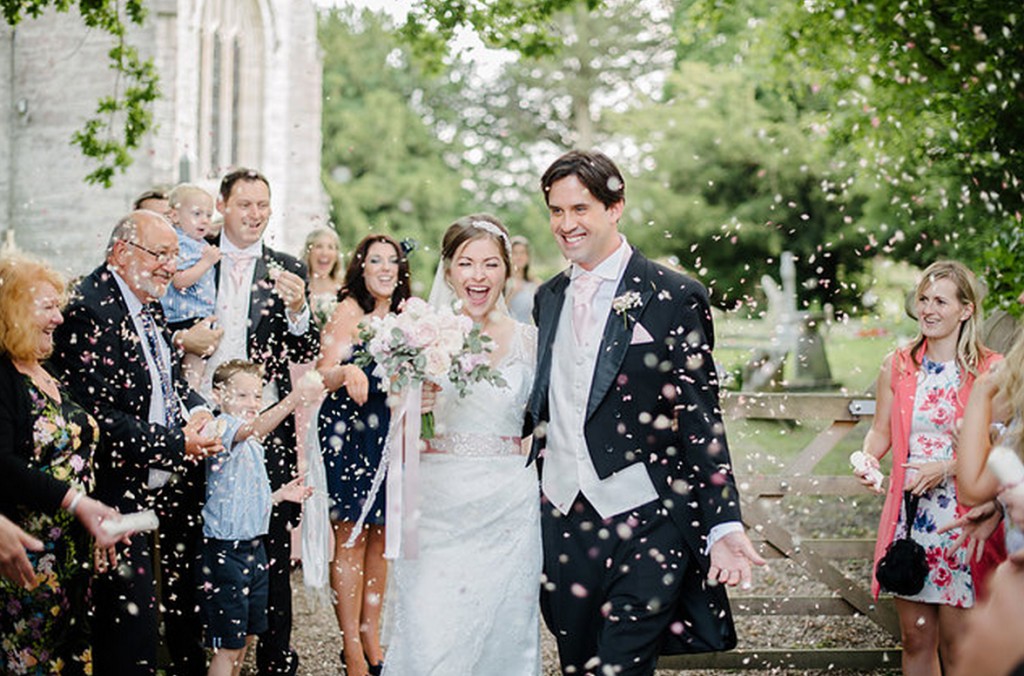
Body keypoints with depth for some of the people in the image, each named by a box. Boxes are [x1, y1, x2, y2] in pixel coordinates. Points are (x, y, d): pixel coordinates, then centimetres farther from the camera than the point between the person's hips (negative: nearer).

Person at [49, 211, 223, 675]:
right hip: (122, 493, -8)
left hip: (173, 485, 8)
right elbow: (98, 415, -23)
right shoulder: (86, 310, -17)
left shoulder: (151, 306, 11)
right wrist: (178, 443, -20)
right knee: (130, 616, -3)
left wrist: (198, 412, -2)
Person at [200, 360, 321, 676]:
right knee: (227, 647, -4)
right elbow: (255, 427, -38)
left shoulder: (252, 444, 14)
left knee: (244, 637, 18)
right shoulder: (223, 428, -14)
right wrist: (295, 398, -50)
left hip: (253, 547, 9)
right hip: (225, 551, -9)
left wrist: (280, 494, 8)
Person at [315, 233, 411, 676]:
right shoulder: (349, 311, -7)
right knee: (351, 536, -3)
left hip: (388, 433, 6)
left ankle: (371, 637, 19)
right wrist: (346, 372, -38)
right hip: (348, 430, -6)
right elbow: (324, 373, -17)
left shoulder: (401, 316, 13)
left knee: (380, 536, 9)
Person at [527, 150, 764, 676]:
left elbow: (700, 418, -7)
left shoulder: (675, 298, -6)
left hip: (646, 526, -5)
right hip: (560, 521, 5)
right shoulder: (547, 298, 12)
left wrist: (724, 525, -15)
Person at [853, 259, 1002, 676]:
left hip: (962, 513, -3)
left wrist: (947, 468, -18)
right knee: (915, 639, 10)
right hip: (908, 511, 3)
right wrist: (868, 457, -8)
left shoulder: (989, 371, -4)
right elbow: (881, 430, 13)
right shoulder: (898, 366, 7)